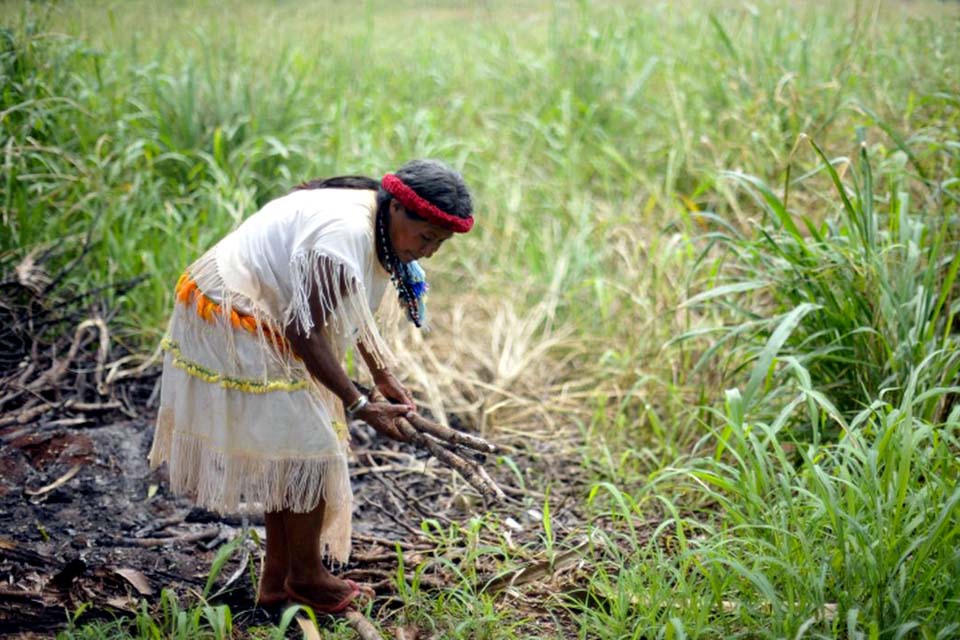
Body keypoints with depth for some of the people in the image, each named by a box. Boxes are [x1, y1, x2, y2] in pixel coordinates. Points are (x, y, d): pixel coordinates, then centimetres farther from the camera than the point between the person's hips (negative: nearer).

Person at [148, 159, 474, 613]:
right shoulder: (345, 235, -28)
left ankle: (277, 579, 27)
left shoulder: (373, 223, 3)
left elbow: (350, 307, 17)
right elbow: (305, 333, -28)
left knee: (284, 450, 16)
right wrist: (359, 406, -22)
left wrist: (383, 376, 11)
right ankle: (305, 575, 15)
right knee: (307, 448, -3)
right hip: (233, 325, -11)